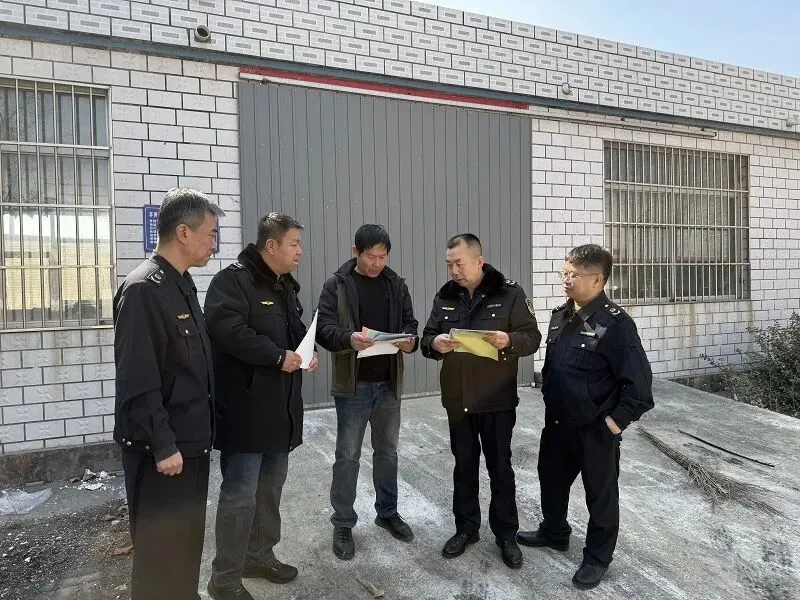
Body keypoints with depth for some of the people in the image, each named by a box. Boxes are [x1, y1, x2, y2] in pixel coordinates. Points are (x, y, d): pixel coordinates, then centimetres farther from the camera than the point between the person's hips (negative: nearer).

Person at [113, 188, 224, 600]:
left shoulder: (182, 284, 9)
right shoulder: (143, 289, -19)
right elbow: (138, 381, -23)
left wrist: (200, 430, 15)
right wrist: (162, 446, -20)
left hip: (191, 440, 9)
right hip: (161, 448, -9)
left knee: (188, 539, 21)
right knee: (161, 546, 7)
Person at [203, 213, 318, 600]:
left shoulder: (287, 286, 15)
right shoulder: (232, 280, -14)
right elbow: (228, 329, -27)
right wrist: (278, 357, -23)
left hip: (281, 406, 9)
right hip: (245, 407, -9)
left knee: (271, 486, 18)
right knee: (240, 493, -1)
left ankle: (259, 554, 36)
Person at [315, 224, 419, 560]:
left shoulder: (396, 285, 5)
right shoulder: (337, 285, -6)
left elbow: (410, 323, 6)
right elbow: (323, 327, -13)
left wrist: (409, 340, -17)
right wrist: (349, 338, -33)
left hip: (389, 383, 4)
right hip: (353, 384, -4)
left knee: (387, 451, 17)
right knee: (348, 455, 5)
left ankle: (387, 513, 35)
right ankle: (343, 524, 22)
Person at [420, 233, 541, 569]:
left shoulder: (509, 293, -8)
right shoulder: (445, 297, 3)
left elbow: (532, 338, -8)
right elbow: (427, 338, 4)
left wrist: (509, 340, -29)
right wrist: (435, 344, -20)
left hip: (497, 400, -3)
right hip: (457, 400, 3)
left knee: (500, 468, 11)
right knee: (464, 467, 16)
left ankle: (506, 534, 28)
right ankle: (466, 528, 33)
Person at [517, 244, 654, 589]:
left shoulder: (615, 323, -20)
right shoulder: (560, 316, 3)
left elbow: (639, 380, -20)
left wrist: (617, 420, -18)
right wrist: (548, 397, 12)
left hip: (596, 430, -7)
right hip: (557, 423, 7)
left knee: (600, 494, 13)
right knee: (551, 479, 23)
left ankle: (597, 558, 32)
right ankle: (554, 532, 48)